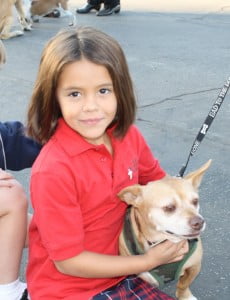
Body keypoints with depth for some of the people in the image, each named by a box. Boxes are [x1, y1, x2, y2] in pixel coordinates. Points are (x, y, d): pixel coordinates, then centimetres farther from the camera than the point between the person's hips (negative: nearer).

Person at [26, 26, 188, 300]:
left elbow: (157, 180, 12)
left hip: (118, 275, 6)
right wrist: (148, 261, -13)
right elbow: (68, 261, -19)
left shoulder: (129, 136, -9)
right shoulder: (53, 171, -26)